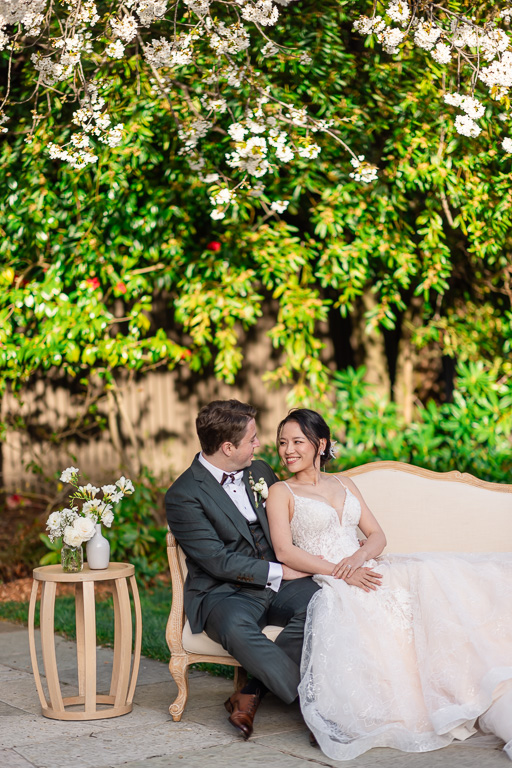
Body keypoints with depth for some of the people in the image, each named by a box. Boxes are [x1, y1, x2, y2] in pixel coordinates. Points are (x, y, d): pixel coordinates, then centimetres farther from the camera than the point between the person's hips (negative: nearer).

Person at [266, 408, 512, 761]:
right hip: (328, 584, -5)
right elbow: (285, 551, -4)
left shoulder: (344, 484, 23)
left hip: (366, 571, 5)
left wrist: (360, 556, -7)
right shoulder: (281, 492, 9)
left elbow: (378, 536, 17)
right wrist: (338, 572, -15)